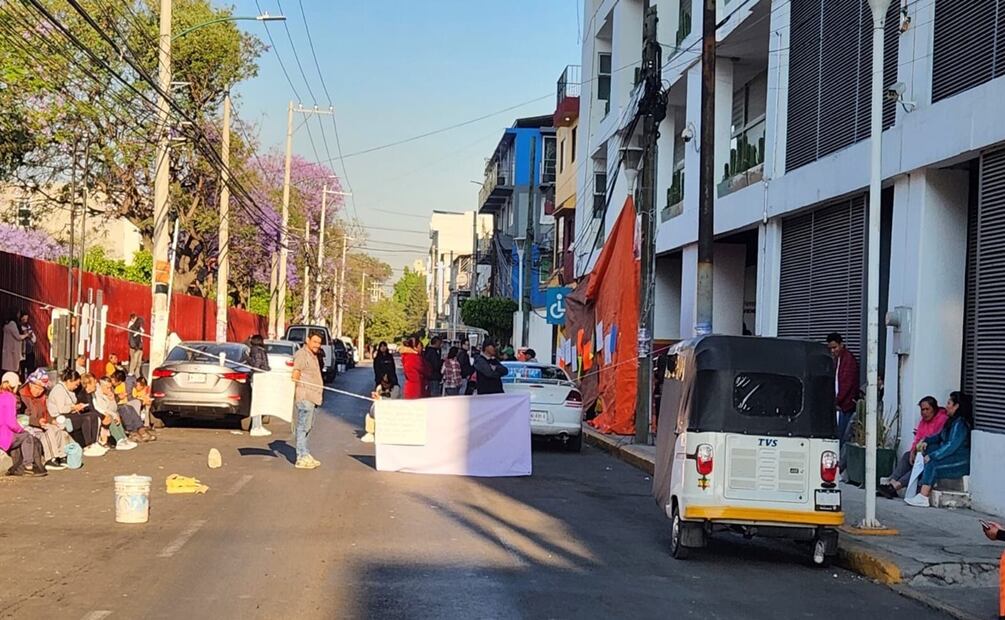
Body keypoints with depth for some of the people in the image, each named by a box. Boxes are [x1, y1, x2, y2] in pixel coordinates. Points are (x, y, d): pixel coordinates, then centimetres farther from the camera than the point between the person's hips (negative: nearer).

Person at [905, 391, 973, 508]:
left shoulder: (961, 424, -17)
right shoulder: (952, 421, 17)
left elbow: (952, 445, -24)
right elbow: (940, 436, 23)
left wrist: (932, 456, -23)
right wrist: (926, 441, 4)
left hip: (962, 463, -10)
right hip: (951, 457, 10)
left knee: (932, 464, -27)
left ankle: (923, 497, -31)